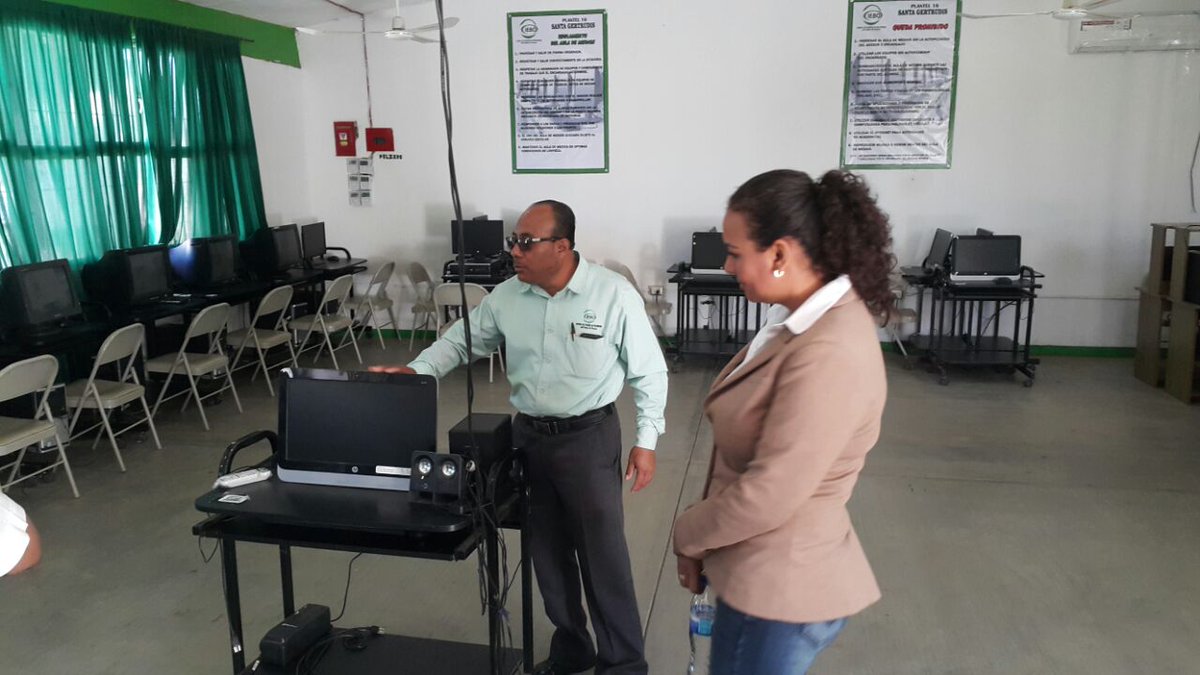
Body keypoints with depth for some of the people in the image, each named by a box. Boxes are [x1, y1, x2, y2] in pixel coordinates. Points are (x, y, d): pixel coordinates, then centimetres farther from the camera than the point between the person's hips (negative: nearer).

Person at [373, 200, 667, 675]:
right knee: (547, 551, 15)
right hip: (528, 435, 5)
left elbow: (649, 372, -7)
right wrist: (415, 371, -7)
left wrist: (646, 441, -9)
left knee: (603, 554, 2)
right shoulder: (506, 297, -2)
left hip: (589, 436, -4)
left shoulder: (614, 294, -13)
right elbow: (459, 341, 10)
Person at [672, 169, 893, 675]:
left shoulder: (829, 355, -29)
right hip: (766, 572, 9)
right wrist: (704, 538, 5)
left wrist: (687, 535, -9)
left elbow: (768, 495, -27)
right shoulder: (809, 317, 3)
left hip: (779, 588, -9)